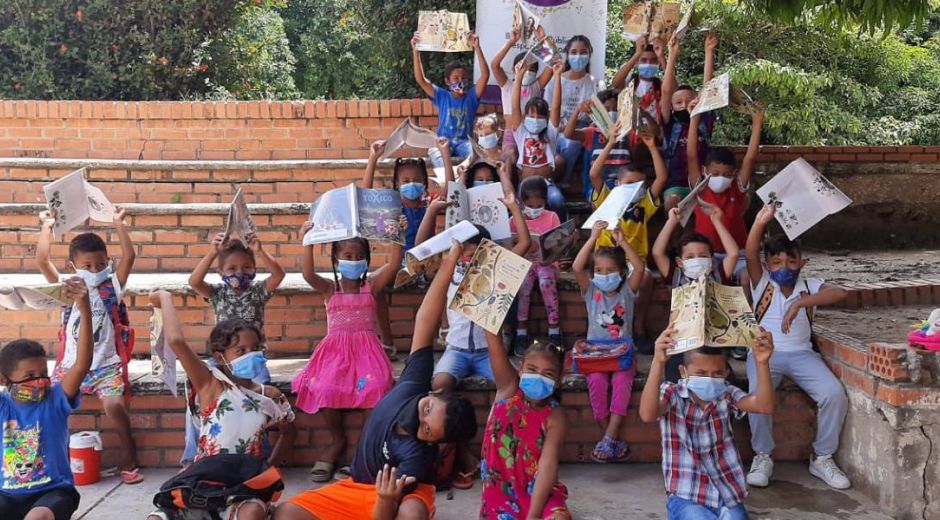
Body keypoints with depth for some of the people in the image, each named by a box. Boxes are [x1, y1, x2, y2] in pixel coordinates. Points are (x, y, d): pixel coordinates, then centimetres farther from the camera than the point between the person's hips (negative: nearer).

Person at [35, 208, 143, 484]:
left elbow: (129, 256, -6)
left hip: (107, 365, -2)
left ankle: (128, 462, -8)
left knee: (114, 405, -24)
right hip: (71, 365, 2)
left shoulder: (111, 288, 5)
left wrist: (118, 223, -3)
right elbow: (42, 261, -2)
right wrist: (47, 227, 2)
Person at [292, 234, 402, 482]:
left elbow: (394, 265, -8)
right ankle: (337, 439, -1)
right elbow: (309, 274, -13)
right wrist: (307, 242, -23)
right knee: (324, 389, -27)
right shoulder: (330, 288, 7)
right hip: (336, 350, 0)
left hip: (366, 349, 0)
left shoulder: (372, 285, 8)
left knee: (375, 387, -30)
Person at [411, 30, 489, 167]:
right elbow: (420, 80, -2)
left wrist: (477, 48, -14)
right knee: (437, 156, -36)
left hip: (463, 142, 0)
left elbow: (485, 75, -6)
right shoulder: (442, 96, 8)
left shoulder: (471, 96, 7)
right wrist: (416, 51, -11)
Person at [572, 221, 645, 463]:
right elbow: (577, 268, -12)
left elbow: (640, 267, -13)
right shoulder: (591, 291, 5)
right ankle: (614, 439, -18)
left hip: (623, 351, 0)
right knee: (597, 381, -29)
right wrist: (593, 238, -18)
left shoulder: (627, 291, 5)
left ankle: (608, 439, -29)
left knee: (622, 380, -30)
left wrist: (622, 242, -19)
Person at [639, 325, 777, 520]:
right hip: (686, 497, -3)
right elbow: (647, 415, -30)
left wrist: (761, 363, -31)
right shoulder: (672, 395, -7)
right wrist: (658, 362, -40)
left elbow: (765, 406, -15)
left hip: (727, 496, 3)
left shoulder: (726, 395, 3)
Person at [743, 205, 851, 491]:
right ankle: (762, 456, -8)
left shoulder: (810, 286, 6)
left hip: (801, 354, 2)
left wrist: (800, 302, -26)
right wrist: (760, 223, -33)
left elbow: (839, 293, -15)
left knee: (835, 394, -20)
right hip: (765, 353, -2)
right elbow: (750, 255, -16)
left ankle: (822, 458, 1)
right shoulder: (762, 284, 3)